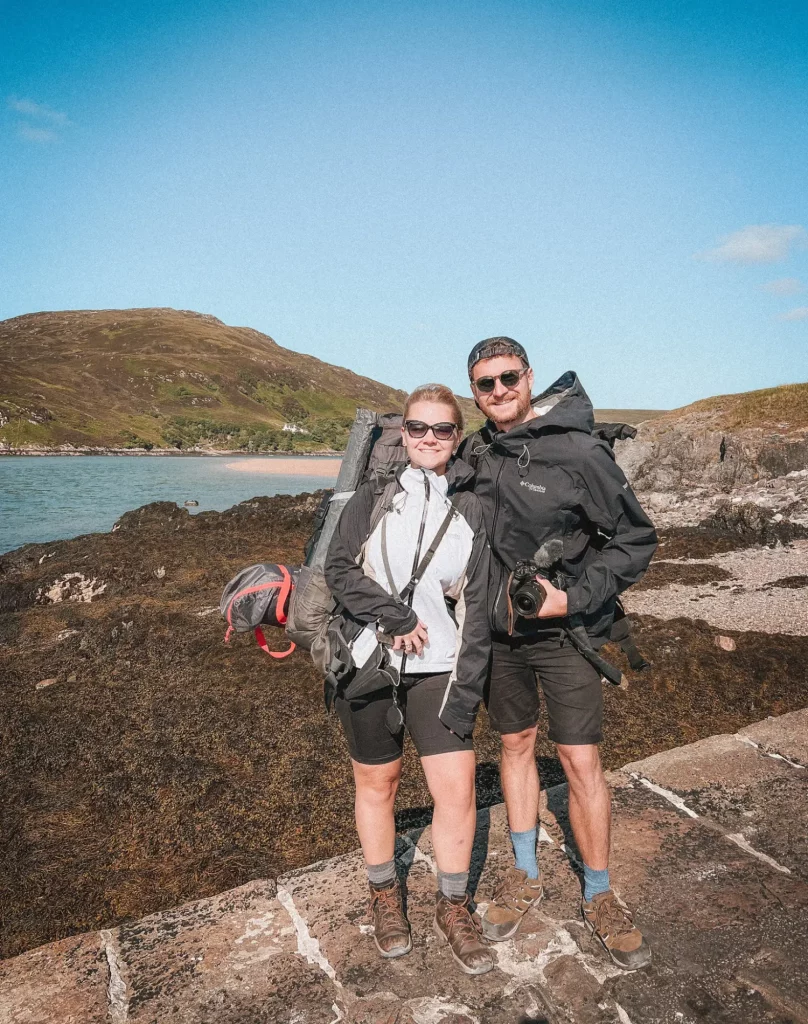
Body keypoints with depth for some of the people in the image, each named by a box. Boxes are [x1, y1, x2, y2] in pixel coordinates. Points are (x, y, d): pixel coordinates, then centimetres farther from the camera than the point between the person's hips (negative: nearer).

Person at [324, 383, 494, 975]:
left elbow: (476, 608, 0)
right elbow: (339, 569, -5)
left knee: (458, 789, 0)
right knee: (377, 781, 13)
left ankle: (454, 909, 25)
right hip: (367, 661, -1)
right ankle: (385, 897, 37)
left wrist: (467, 690, -6)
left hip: (438, 669, 1)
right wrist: (395, 616, -16)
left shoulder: (470, 509, 3)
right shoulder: (376, 493, 0)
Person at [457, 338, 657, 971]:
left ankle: (599, 897, 25)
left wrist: (575, 598, -20)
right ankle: (526, 877, 35)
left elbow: (637, 538, -11)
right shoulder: (475, 454, -1)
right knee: (516, 745, 16)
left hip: (564, 632, -4)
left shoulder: (578, 451, -17)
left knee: (581, 763, 1)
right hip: (500, 630, 5)